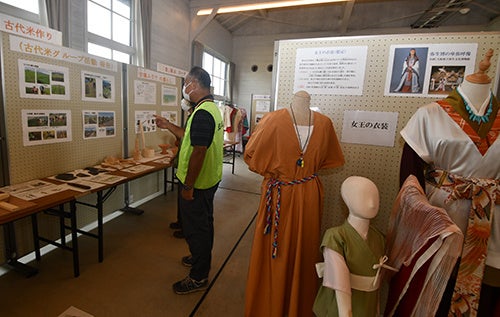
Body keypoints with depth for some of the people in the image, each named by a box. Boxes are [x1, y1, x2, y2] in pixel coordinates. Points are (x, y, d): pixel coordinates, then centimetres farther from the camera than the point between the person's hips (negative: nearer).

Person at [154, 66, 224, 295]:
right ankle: (201, 259, 45)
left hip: (197, 184, -10)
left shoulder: (202, 113, -23)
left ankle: (198, 278, 23)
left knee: (195, 228, 5)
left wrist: (188, 186, -21)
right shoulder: (212, 108, 10)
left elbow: (198, 152, -27)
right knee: (204, 223, 24)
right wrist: (168, 126, 19)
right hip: (209, 180, 10)